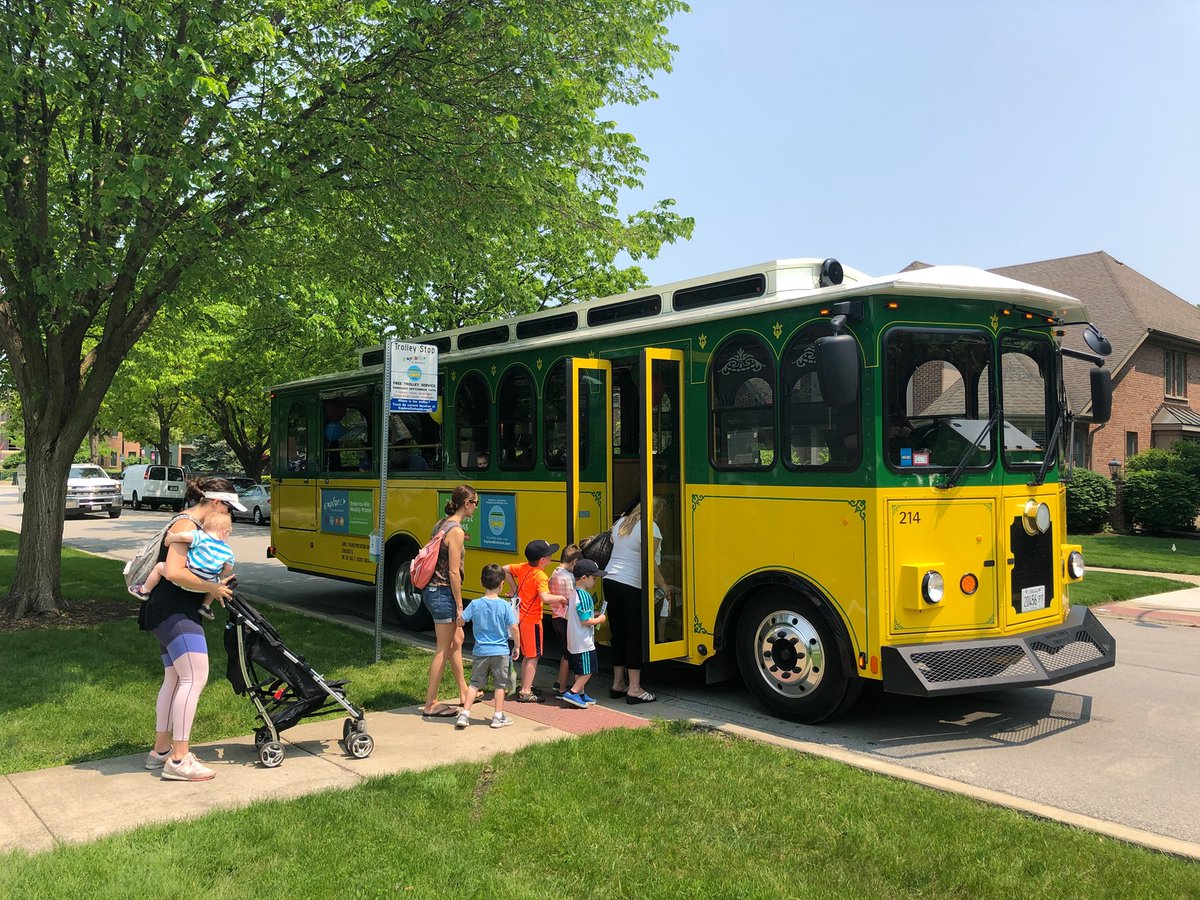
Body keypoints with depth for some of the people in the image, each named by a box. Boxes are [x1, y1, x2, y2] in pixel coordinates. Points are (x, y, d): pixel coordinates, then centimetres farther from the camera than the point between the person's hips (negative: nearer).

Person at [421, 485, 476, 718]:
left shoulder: (441, 525, 10)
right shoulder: (456, 531, -18)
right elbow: (453, 572, -19)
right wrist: (459, 606, -15)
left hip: (433, 590, 10)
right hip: (443, 593, -10)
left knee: (457, 639, 20)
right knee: (444, 649, 0)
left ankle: (464, 692, 32)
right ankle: (430, 704, 9)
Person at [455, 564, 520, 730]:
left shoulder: (475, 604, -7)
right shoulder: (505, 605, -11)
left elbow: (459, 622, -2)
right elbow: (514, 628, -11)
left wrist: (461, 622, 22)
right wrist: (517, 646, 3)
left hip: (480, 652, 2)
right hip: (500, 652, -1)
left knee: (474, 683, 12)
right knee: (500, 685, 12)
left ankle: (464, 714, 8)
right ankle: (498, 716, 15)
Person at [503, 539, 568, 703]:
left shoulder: (522, 568, 4)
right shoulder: (540, 576, -20)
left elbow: (505, 569, 18)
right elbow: (545, 597, -33)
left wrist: (513, 586, 17)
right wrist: (561, 597, -19)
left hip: (520, 618, 9)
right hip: (532, 620, -9)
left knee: (526, 655, 20)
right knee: (533, 657, -2)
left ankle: (524, 687, 28)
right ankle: (525, 692, -2)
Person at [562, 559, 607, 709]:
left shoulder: (574, 593, 10)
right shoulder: (584, 596, -20)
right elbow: (586, 621, -23)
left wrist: (594, 614, 13)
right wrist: (600, 619, -8)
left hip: (574, 641, 10)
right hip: (584, 642, -10)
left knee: (579, 671, 17)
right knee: (587, 671, -2)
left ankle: (581, 694, 25)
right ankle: (572, 693, -4)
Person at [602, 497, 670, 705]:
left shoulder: (621, 522, 15)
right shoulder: (650, 527, -9)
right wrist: (664, 586, -3)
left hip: (610, 580, 7)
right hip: (632, 586, -7)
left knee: (618, 633, 14)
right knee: (635, 635, -1)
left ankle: (618, 684, 20)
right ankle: (634, 689, 2)